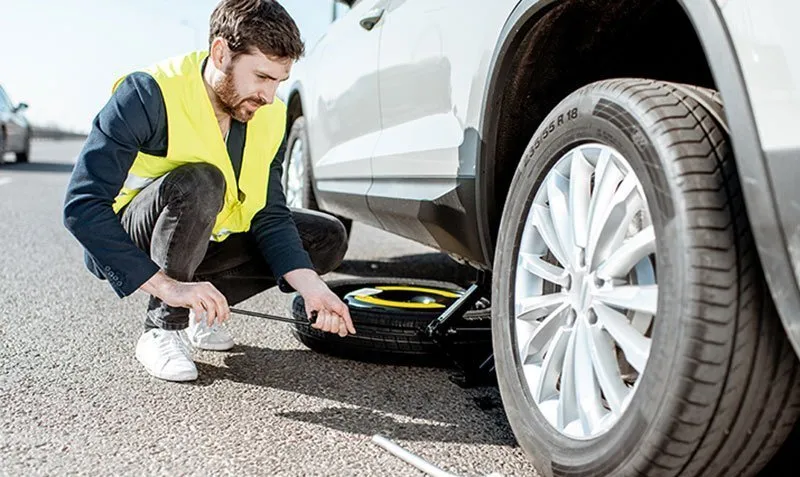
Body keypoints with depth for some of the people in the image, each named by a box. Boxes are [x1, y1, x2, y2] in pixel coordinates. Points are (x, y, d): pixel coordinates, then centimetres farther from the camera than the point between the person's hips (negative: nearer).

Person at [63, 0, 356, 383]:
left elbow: (269, 215, -8)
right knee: (199, 183, -36)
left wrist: (310, 287, -24)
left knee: (328, 238, -5)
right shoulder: (149, 95, -25)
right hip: (125, 245, -6)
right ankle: (162, 329, -19)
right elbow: (82, 207, -30)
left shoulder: (269, 117, -7)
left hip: (207, 239, 6)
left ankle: (201, 310, 1)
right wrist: (166, 285, -37)